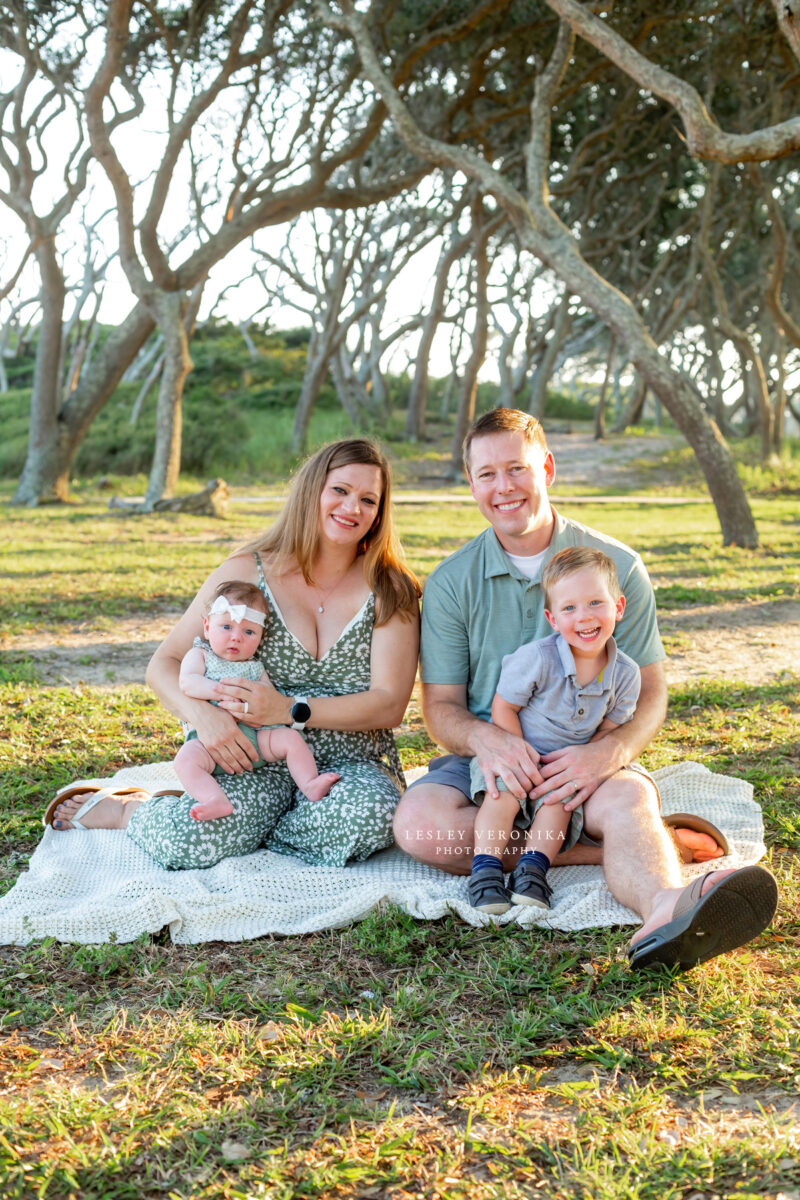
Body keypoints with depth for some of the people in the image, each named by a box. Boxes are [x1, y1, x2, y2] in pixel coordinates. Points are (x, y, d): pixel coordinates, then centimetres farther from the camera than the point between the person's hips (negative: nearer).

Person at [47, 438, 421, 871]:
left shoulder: (390, 591, 1)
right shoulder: (246, 572, 2)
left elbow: (389, 705, -8)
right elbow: (164, 664, 2)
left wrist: (289, 711, -21)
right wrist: (202, 713, -20)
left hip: (348, 766, 1)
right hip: (255, 762, -1)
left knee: (370, 814, -35)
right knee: (180, 843, -29)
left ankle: (244, 833, -9)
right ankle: (123, 810, 7)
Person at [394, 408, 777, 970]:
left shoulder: (617, 566, 1)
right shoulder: (451, 582, 3)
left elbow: (650, 693, 0)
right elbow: (441, 706, 2)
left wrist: (607, 752, -24)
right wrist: (486, 738, -24)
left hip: (587, 759, -1)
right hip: (490, 757, 1)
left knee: (631, 800, -35)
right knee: (418, 823, -30)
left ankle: (666, 909, -66)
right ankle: (623, 850, -25)